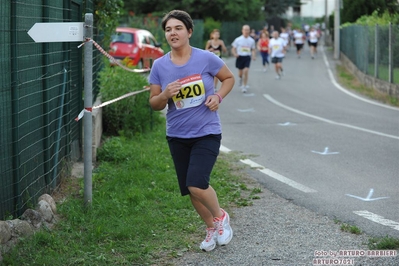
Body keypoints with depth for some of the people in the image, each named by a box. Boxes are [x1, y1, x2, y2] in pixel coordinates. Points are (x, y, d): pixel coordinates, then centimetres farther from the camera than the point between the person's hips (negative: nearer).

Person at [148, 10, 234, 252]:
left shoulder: (206, 59, -10)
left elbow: (229, 78, 8)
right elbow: (154, 104, 4)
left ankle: (221, 217, 11)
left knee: (196, 185, -20)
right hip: (177, 137, 4)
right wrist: (165, 95, -18)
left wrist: (218, 97, -10)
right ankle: (211, 228, 36)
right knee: (190, 189, 11)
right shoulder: (159, 66, -3)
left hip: (207, 133, -4)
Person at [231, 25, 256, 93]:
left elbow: (253, 49, 14)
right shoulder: (238, 39, -3)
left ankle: (244, 86, -8)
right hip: (240, 57, 0)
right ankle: (241, 79, 46)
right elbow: (233, 49, 2)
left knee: (246, 71, -17)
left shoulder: (251, 40, 3)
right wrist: (235, 54, -18)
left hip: (247, 57, 0)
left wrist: (254, 56, -4)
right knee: (240, 73, 10)